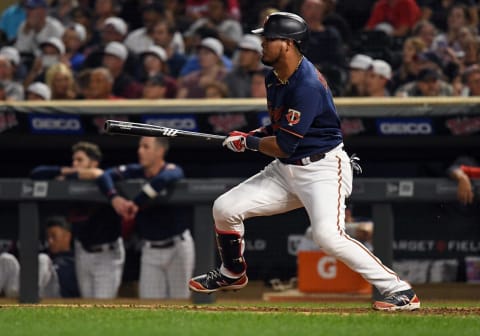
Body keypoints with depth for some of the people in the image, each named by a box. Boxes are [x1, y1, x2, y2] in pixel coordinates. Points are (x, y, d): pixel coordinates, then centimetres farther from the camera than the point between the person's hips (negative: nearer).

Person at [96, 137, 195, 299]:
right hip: (150, 249, 4)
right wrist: (114, 197, -29)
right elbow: (104, 176, -10)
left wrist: (136, 203, -37)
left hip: (177, 247, -4)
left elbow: (163, 179, -38)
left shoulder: (172, 170, -14)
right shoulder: (136, 171, -1)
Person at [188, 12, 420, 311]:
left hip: (323, 169, -10)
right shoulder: (274, 79, 7)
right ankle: (232, 274, 31)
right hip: (286, 170, 10)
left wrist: (247, 142, -6)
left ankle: (399, 291, -23)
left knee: (328, 235, -30)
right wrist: (253, 135, 4)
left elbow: (283, 146, -23)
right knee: (225, 208, 6)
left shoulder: (308, 85, -24)